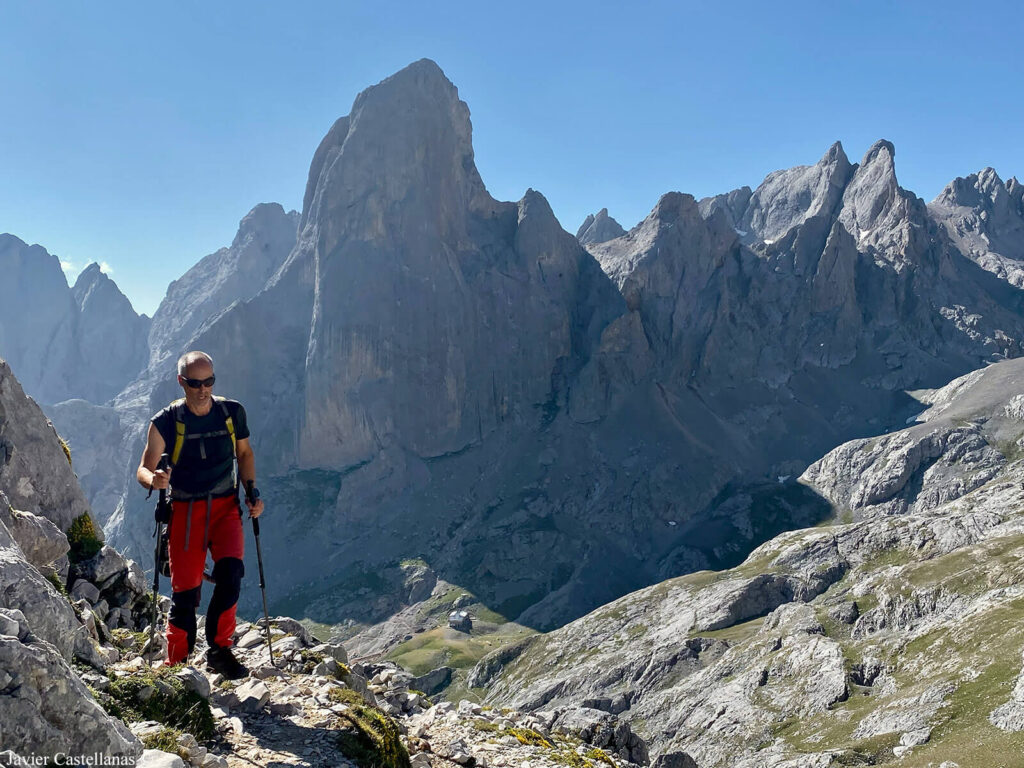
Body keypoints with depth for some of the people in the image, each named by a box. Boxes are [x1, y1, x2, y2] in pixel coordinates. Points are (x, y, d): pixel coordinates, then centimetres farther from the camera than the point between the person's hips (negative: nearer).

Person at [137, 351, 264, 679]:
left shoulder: (232, 412, 0)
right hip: (185, 511, -1)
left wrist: (251, 491, 4)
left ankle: (219, 651, -2)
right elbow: (143, 469, -4)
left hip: (225, 506, 1)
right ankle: (176, 665, 16)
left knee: (230, 572, -20)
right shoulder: (166, 422, -6)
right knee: (185, 589, -3)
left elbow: (244, 453, 15)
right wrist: (154, 479, -28)